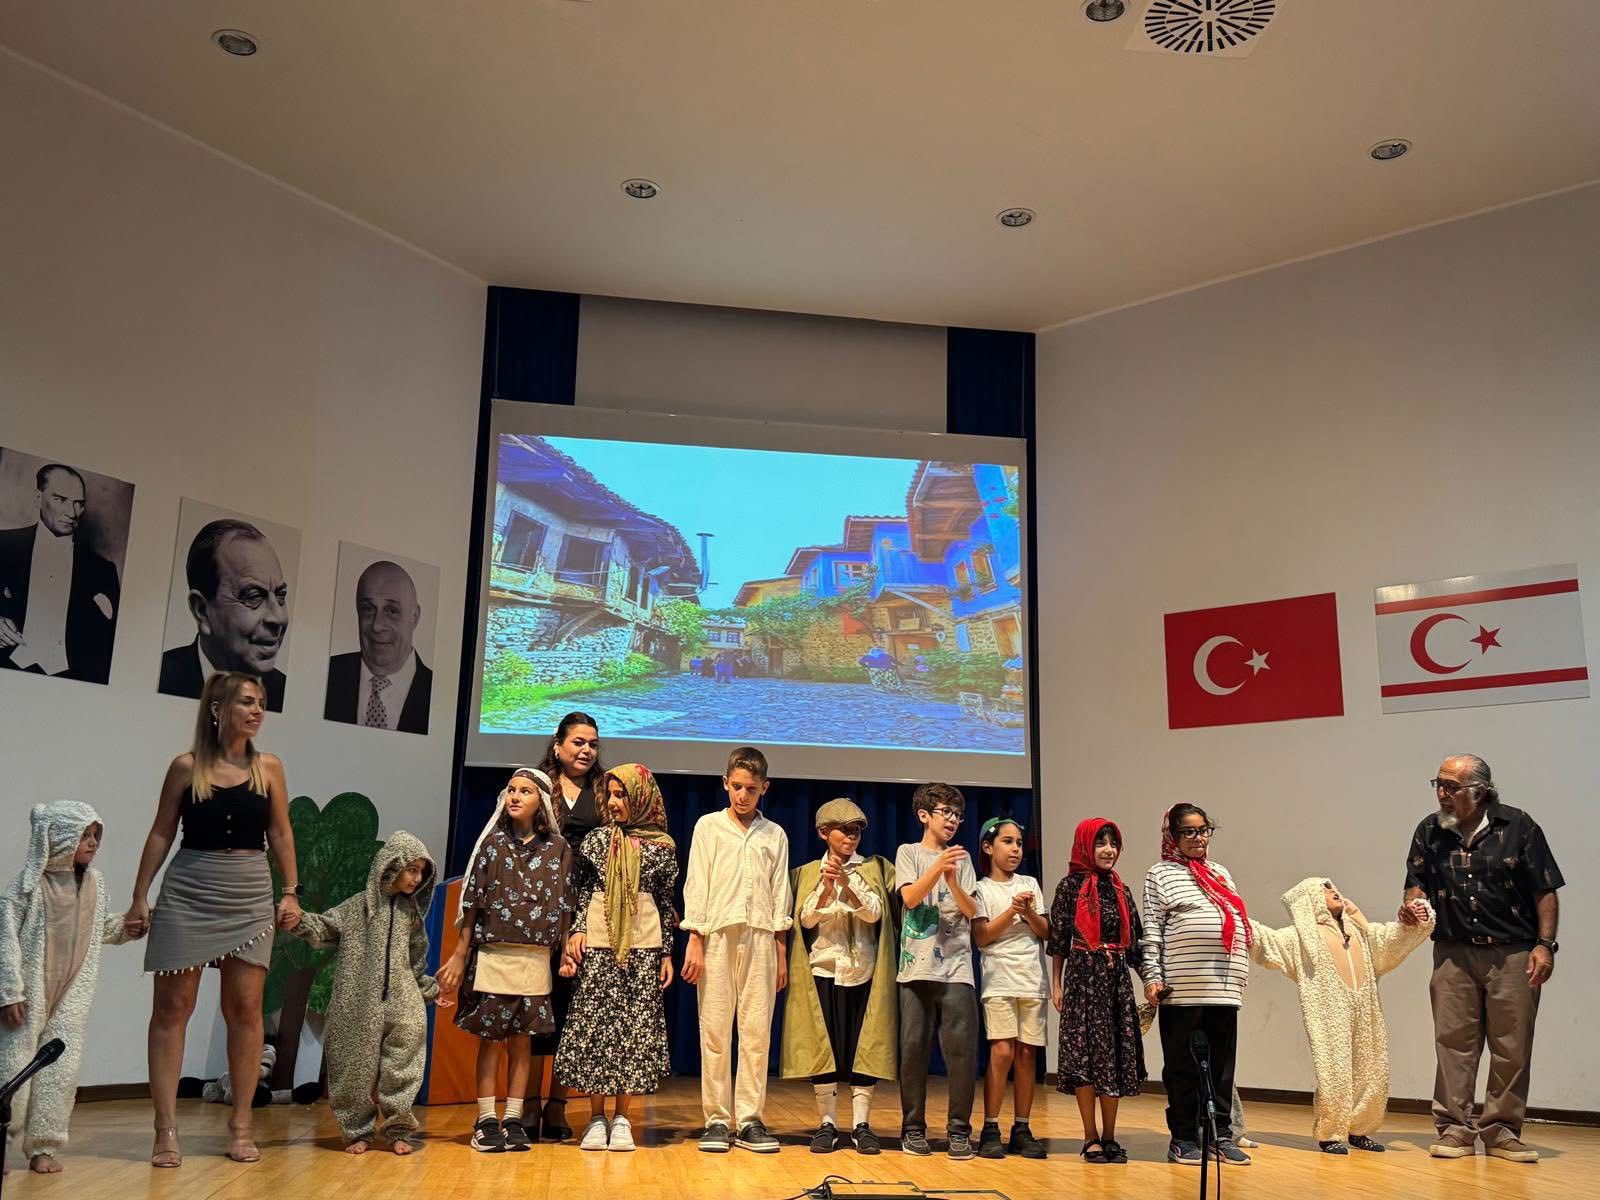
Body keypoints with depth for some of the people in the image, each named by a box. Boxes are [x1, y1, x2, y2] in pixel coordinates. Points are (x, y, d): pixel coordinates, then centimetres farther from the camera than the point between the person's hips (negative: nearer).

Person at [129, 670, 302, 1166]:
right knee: (172, 1007, 0)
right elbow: (161, 834, 4)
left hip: (250, 896, 1)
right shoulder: (186, 767, 0)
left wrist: (291, 891, 3)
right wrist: (140, 896, 1)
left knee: (245, 1007, 1)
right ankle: (166, 1128, 6)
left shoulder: (269, 768, 4)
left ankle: (241, 1124, 12)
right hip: (186, 893, -1)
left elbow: (280, 834, 8)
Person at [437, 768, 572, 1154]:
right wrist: (459, 955, -1)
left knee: (520, 1040, 7)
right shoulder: (492, 842, 1)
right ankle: (486, 1121, 9)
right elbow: (473, 902, 0)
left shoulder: (557, 848, 4)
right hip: (491, 956, -1)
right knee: (489, 1038, 2)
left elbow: (563, 905, 6)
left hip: (535, 959, 1)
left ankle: (513, 1120, 14)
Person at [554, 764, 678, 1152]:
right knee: (593, 1023, 0)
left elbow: (666, 902, 7)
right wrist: (576, 931, -4)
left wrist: (667, 953, 5)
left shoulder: (662, 845, 5)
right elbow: (584, 890, 9)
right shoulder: (595, 840, 8)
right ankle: (596, 1119, 8)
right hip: (597, 942, 1)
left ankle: (621, 1119, 8)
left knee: (635, 1027, 0)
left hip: (643, 944, -1)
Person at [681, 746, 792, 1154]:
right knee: (714, 1030, -2)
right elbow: (696, 885, 4)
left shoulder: (775, 835, 13)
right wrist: (694, 942, -4)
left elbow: (780, 894, 12)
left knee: (757, 1031, -1)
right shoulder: (709, 826, 8)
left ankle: (750, 1120, 5)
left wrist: (781, 953, 7)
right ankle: (717, 1120, 5)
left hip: (760, 938, 1)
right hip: (716, 936, -1)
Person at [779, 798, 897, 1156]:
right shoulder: (807, 873, 9)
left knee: (865, 1046, 0)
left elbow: (874, 913, -6)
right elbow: (806, 919, -3)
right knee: (823, 1046, -1)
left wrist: (846, 883, -20)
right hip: (823, 969, 0)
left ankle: (862, 1124, 6)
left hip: (863, 970, 0)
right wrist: (826, 886, -20)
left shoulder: (875, 869, 8)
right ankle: (826, 1123, 7)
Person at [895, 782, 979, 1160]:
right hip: (917, 966, -1)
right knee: (914, 1047, 0)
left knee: (962, 1048, -5)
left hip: (956, 967, 2)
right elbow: (910, 898, -7)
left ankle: (959, 1129, 5)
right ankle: (914, 1128, 12)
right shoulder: (909, 853, 8)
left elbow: (972, 910, 5)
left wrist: (953, 881, -13)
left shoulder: (962, 859, 14)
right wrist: (938, 867, -20)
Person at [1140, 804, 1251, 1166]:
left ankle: (1221, 1135, 16)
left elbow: (1239, 923, 21)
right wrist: (1152, 976, -10)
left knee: (1222, 1063, 7)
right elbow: (1152, 929, -3)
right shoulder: (1160, 874, 4)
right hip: (1181, 987, -5)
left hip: (1223, 985, 5)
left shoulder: (1220, 873, 20)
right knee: (1182, 1063, 2)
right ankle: (1183, 1138, 10)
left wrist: (1242, 973, 15)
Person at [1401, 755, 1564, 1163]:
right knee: (1453, 1042, 2)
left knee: (1511, 1046, 4)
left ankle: (1500, 1130, 16)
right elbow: (1417, 882, 14)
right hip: (1453, 954, 2)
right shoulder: (1429, 831, 6)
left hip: (1513, 954, -2)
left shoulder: (1517, 826, -3)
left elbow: (1545, 891, -1)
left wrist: (1545, 944, -8)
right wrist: (1412, 902, -9)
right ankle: (1454, 1129, 10)